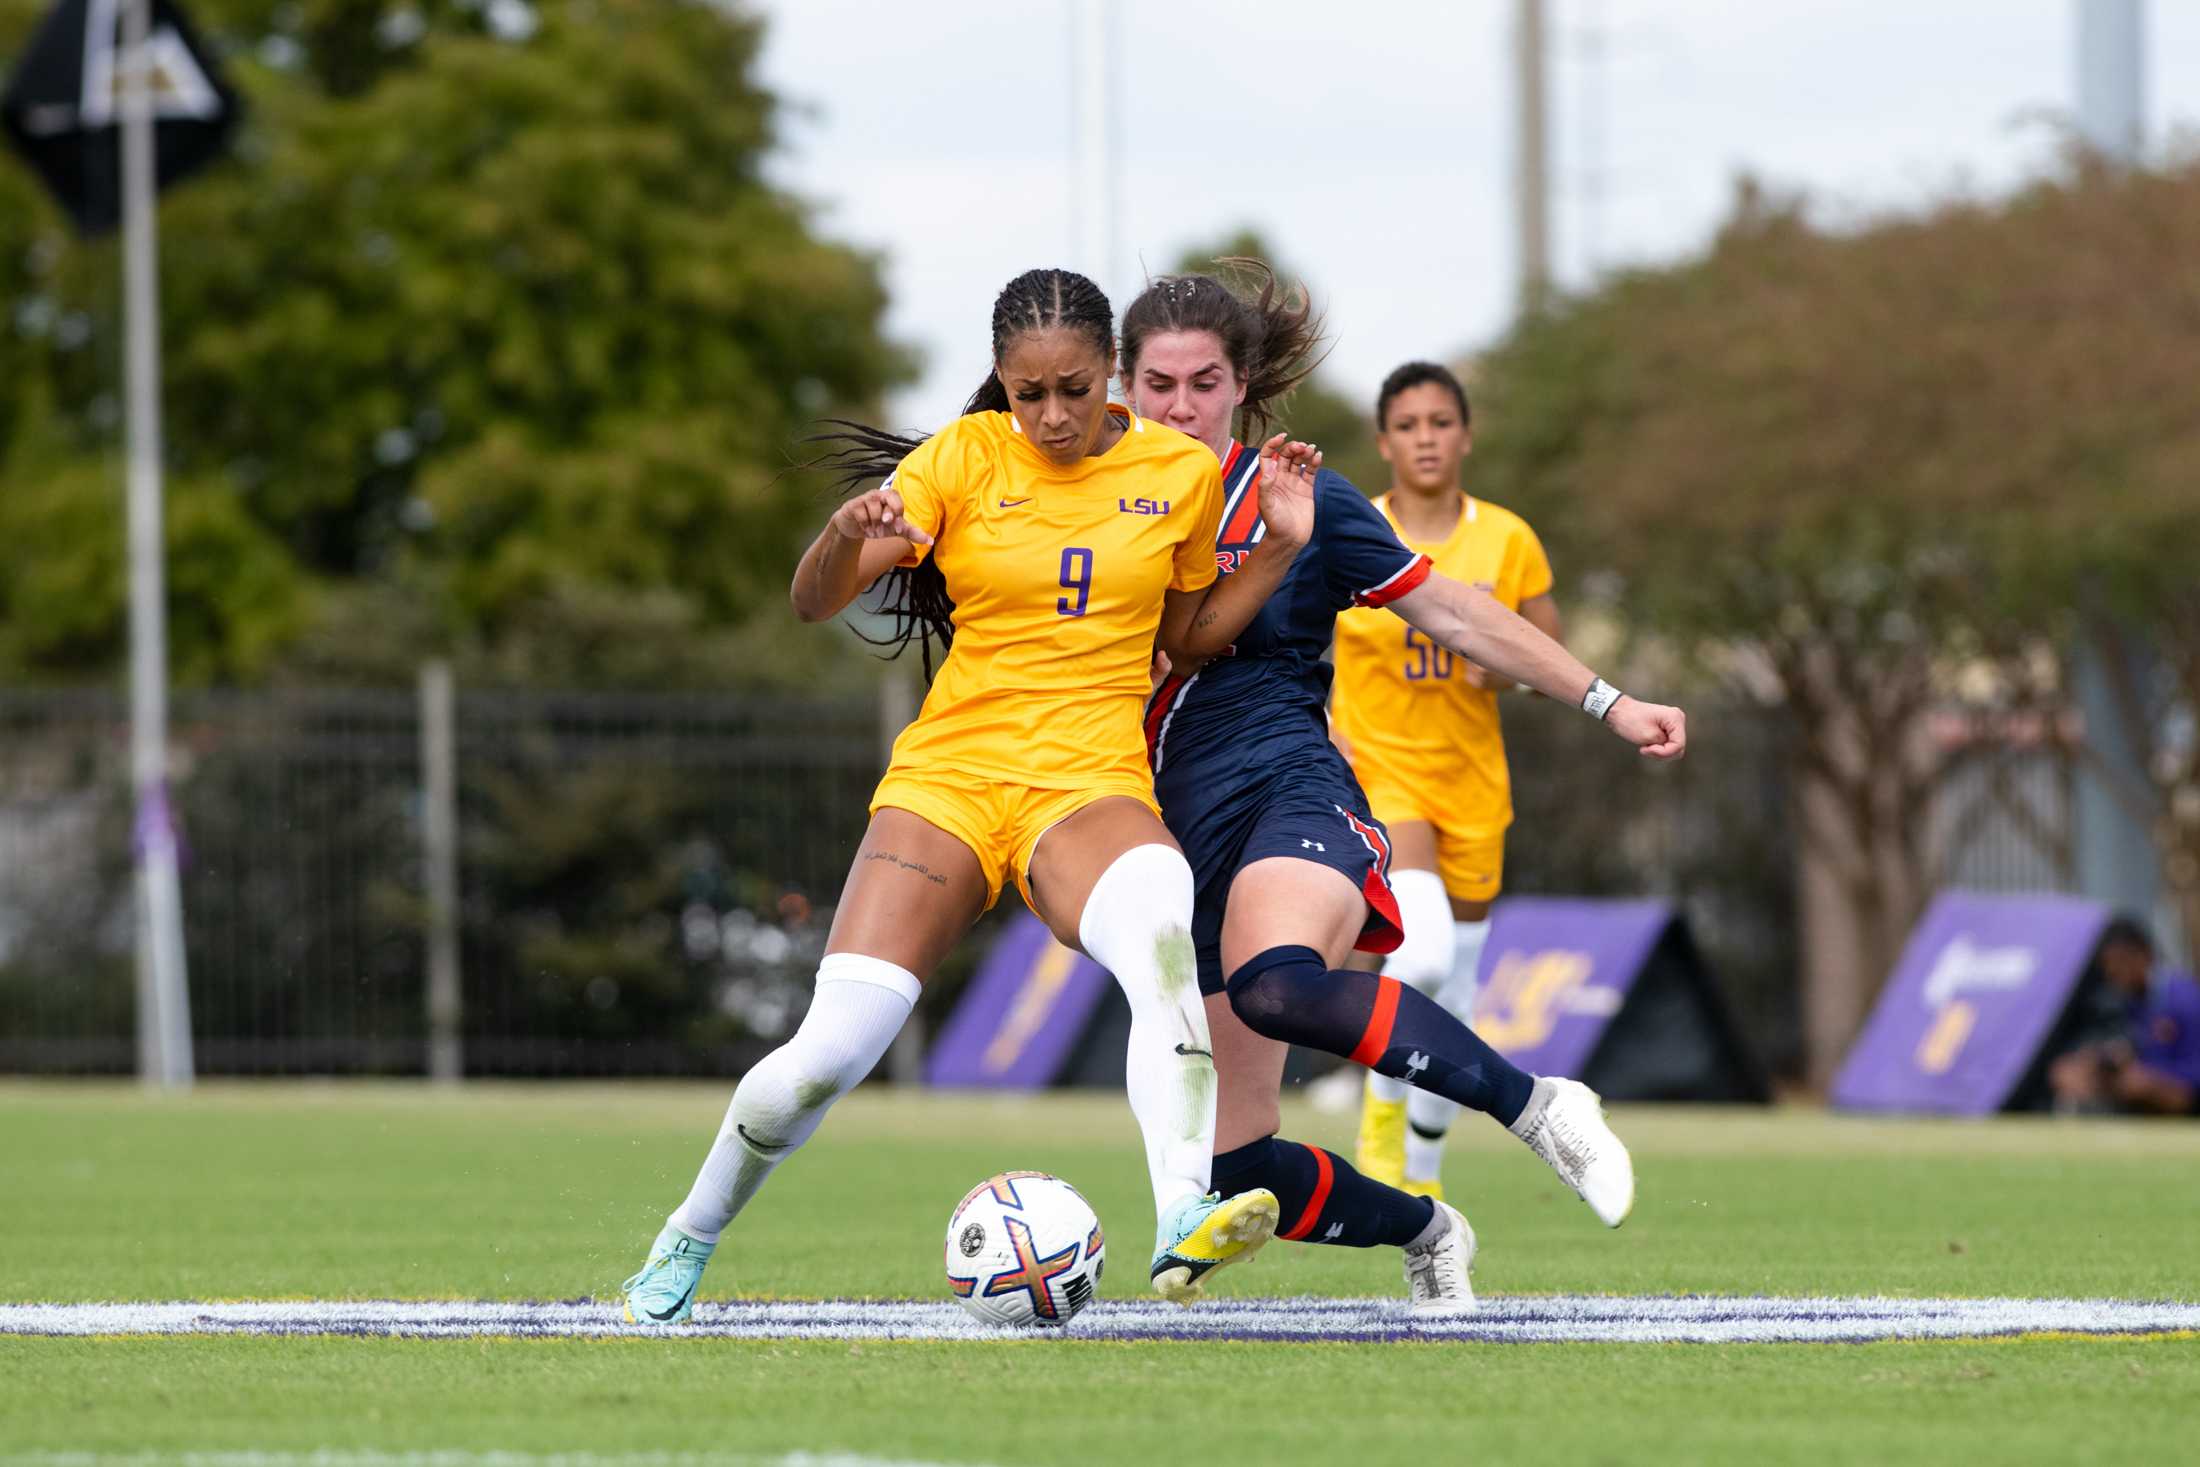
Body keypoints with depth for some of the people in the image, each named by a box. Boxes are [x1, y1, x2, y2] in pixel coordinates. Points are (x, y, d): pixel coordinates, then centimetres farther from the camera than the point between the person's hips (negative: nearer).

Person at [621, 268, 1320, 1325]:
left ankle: (1185, 1223, -52)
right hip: (949, 777, 0)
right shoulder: (963, 458, 0)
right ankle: (688, 1242, 17)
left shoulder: (1181, 473, 6)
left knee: (1164, 941, -37)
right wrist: (846, 536, -27)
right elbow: (814, 604, -4)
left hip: (1092, 784, 0)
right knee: (828, 1055, -11)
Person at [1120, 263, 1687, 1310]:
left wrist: (1605, 702, 4)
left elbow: (1450, 612, 7)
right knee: (1234, 1167, -1)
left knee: (1277, 985, -41)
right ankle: (1426, 1233, 31)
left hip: (1289, 791, -5)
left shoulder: (1302, 501, 3)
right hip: (1181, 845, 5)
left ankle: (1536, 1106, -26)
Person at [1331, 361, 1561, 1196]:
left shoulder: (1507, 541, 0)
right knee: (1424, 947, -28)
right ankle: (1382, 1098, -2)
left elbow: (1554, 660, 5)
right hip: (1374, 769, -3)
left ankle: (1422, 1176, 26)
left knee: (1452, 996, 9)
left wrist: (1506, 663, -16)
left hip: (1472, 782, 3)